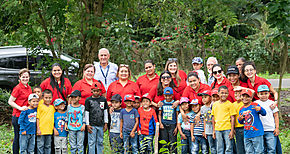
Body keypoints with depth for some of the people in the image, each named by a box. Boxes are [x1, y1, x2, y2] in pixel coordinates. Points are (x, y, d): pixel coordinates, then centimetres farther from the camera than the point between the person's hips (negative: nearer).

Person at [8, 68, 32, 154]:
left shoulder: (29, 88, 11)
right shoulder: (17, 88, -10)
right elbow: (10, 101, -11)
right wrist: (20, 108, -19)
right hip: (18, 116, -7)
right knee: (18, 137, 0)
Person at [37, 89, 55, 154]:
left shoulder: (52, 107, 11)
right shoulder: (40, 106, -3)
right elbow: (37, 118, -5)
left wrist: (53, 128, 11)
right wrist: (38, 129, -10)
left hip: (49, 131, 5)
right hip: (41, 130, -5)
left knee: (48, 146, 11)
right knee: (40, 146, -1)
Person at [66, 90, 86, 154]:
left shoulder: (82, 107, 2)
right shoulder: (69, 107, 7)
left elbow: (84, 117, 3)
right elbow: (67, 116, 15)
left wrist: (84, 125, -7)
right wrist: (66, 124, 7)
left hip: (80, 129, -2)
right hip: (71, 129, 2)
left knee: (80, 145, 1)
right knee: (72, 145, 6)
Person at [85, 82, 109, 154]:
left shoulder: (103, 99, 5)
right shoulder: (88, 100, -2)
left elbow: (105, 112, 11)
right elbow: (86, 113, 0)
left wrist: (106, 123, 8)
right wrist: (87, 124, -4)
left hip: (101, 125, 3)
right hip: (92, 125, -3)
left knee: (100, 142, 9)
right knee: (92, 142, -1)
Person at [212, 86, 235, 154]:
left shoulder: (229, 104, -2)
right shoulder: (215, 104, 9)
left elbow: (232, 117, -3)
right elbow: (213, 118, 14)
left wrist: (232, 130, -9)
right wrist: (214, 130, 11)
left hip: (227, 129, -4)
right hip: (217, 129, 4)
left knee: (229, 148, -2)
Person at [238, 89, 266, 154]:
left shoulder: (254, 105, -6)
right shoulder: (241, 109, 11)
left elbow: (264, 113, -15)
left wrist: (259, 109, -36)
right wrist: (240, 119, -2)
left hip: (257, 134, -6)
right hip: (246, 135, 6)